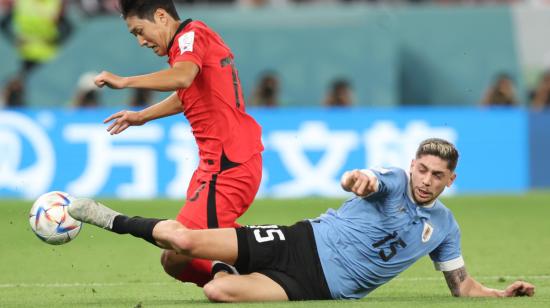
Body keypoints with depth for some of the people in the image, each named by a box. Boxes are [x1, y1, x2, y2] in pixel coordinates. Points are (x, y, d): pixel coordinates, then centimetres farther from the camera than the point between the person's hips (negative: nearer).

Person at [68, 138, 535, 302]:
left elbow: (463, 287, 17)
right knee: (180, 240, -15)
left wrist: (505, 294, -2)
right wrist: (359, 179, -51)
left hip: (317, 289, 1)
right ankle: (115, 221, 15)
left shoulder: (444, 227, 8)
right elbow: (357, 181, -25)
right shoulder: (392, 182, -2)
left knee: (219, 292, -30)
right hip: (301, 244, -1)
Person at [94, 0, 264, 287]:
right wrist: (142, 116, 46)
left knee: (175, 259, -16)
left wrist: (124, 81, -34)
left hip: (227, 166, -10)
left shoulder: (192, 35, -11)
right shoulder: (197, 37, 19)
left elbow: (183, 77, -34)